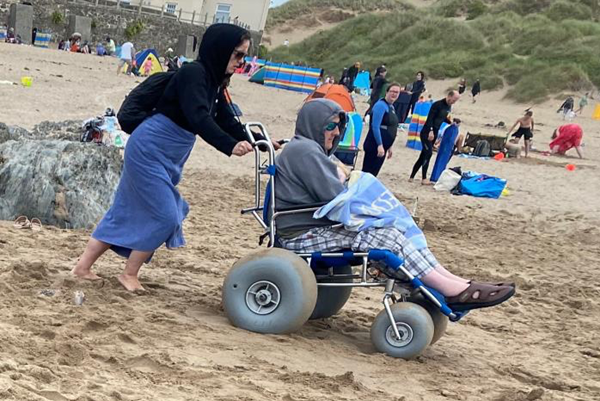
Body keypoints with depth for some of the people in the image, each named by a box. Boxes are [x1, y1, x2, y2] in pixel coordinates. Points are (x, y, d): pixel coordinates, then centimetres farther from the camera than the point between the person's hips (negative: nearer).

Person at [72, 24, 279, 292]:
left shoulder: (213, 82, 9)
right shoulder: (193, 73, -19)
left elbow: (228, 123, 13)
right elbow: (198, 118, -33)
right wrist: (230, 146, -46)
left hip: (164, 158, 9)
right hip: (148, 150, -9)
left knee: (128, 212, 13)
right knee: (166, 217, -7)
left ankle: (84, 267, 22)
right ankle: (129, 274, 9)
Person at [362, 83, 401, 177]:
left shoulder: (391, 107, 15)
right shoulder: (381, 105, -12)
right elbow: (375, 127, -19)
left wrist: (388, 147, 22)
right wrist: (380, 145, -24)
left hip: (382, 146, 9)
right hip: (375, 146, -9)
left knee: (373, 173, 11)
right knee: (368, 173, -8)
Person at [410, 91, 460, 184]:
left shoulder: (449, 107, 9)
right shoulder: (437, 104, -16)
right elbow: (430, 118, -22)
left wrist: (450, 122, 14)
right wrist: (430, 131, -31)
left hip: (434, 133, 8)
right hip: (426, 132, -8)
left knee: (423, 155, 9)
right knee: (428, 153, -13)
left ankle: (412, 177, 15)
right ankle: (424, 179, -10)